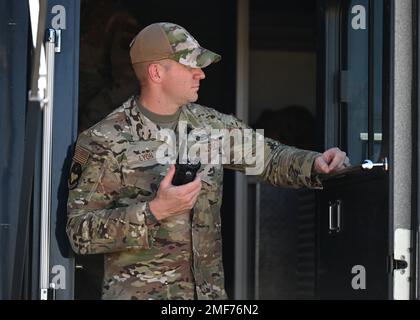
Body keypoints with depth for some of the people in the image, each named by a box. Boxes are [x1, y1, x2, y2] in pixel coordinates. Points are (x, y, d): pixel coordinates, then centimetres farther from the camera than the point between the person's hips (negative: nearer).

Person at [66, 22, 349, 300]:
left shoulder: (211, 125, 8)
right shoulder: (104, 141, -8)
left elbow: (271, 158, 16)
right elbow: (81, 233, -11)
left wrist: (316, 164, -4)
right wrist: (154, 211, -22)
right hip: (138, 291, -5)